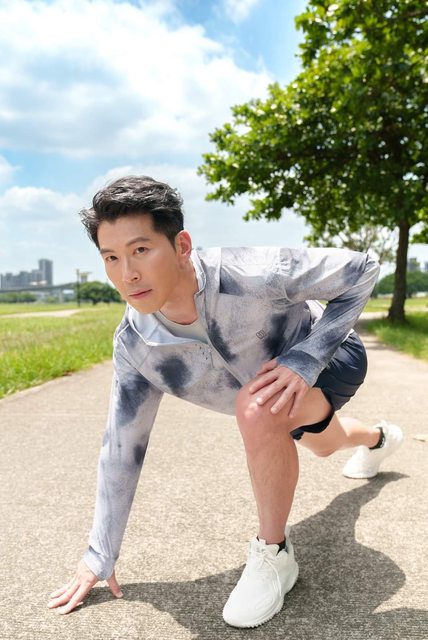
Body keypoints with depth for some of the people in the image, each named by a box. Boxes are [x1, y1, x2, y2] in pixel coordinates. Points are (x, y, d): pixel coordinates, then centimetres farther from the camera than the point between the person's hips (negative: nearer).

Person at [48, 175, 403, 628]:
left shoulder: (253, 274, -41)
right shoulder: (134, 345, -25)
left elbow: (361, 270, -27)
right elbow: (121, 446, -15)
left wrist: (304, 359, -38)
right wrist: (99, 556, -9)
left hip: (327, 353, -5)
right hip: (276, 372, 6)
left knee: (258, 407, -38)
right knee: (321, 444, 35)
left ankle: (273, 556, -12)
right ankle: (378, 439, 74)